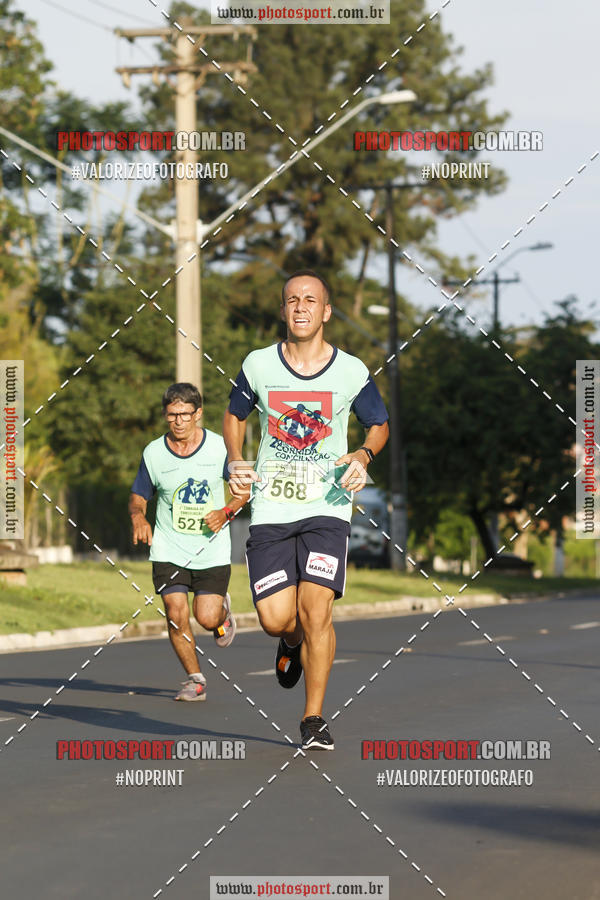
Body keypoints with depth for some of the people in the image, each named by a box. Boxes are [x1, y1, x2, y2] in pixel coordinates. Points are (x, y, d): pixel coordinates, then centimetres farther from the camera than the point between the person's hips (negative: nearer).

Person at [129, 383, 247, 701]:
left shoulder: (220, 447, -6)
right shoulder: (153, 453, -4)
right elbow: (137, 497, 7)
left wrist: (226, 512, -11)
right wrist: (138, 517, -15)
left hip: (212, 551, -1)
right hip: (169, 550, 1)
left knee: (207, 619, -7)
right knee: (176, 615, -11)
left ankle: (223, 609, 32)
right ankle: (195, 679, 9)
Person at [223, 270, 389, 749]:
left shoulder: (352, 371, -1)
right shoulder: (258, 365, 2)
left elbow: (380, 424, 14)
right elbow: (235, 415, 18)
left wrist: (363, 456, -7)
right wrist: (236, 462, 1)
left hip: (326, 508, -1)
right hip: (270, 510, 1)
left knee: (316, 611, -15)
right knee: (276, 618, -6)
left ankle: (314, 717, 0)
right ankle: (292, 642, 34)